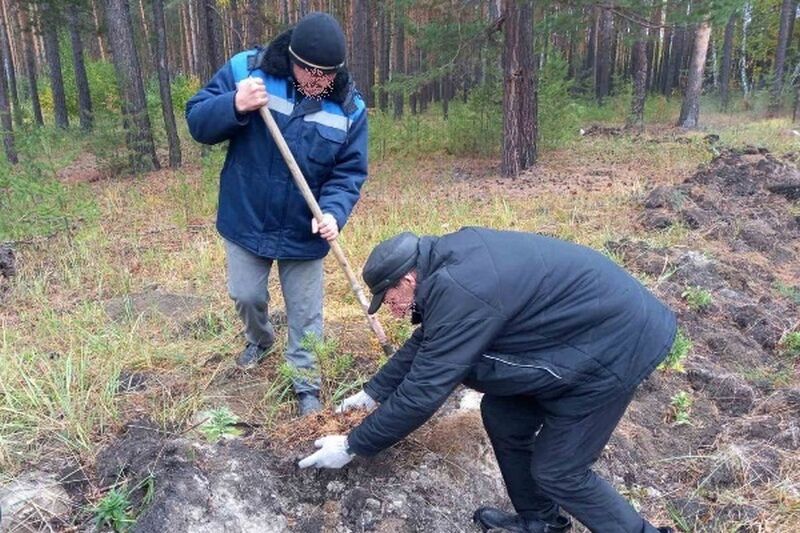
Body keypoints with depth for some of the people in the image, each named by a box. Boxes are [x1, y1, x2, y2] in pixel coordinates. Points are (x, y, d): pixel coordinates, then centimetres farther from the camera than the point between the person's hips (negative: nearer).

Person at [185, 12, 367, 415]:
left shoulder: (348, 107, -10)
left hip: (303, 232, 0)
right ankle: (259, 339, 49)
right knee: (246, 296, 16)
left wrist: (333, 212, -26)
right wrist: (234, 106, -30)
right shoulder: (245, 70, -12)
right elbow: (196, 121, -9)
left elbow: (349, 172, -7)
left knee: (305, 313, 8)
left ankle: (307, 385, 27)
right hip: (246, 221, 1)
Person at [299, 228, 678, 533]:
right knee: (503, 417, 12)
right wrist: (374, 391, 22)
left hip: (612, 344, -9)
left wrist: (353, 446, -12)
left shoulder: (460, 291, -28)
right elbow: (425, 343, 16)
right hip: (579, 329, 9)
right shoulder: (450, 263, 2)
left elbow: (423, 390, -23)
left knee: (558, 471, 1)